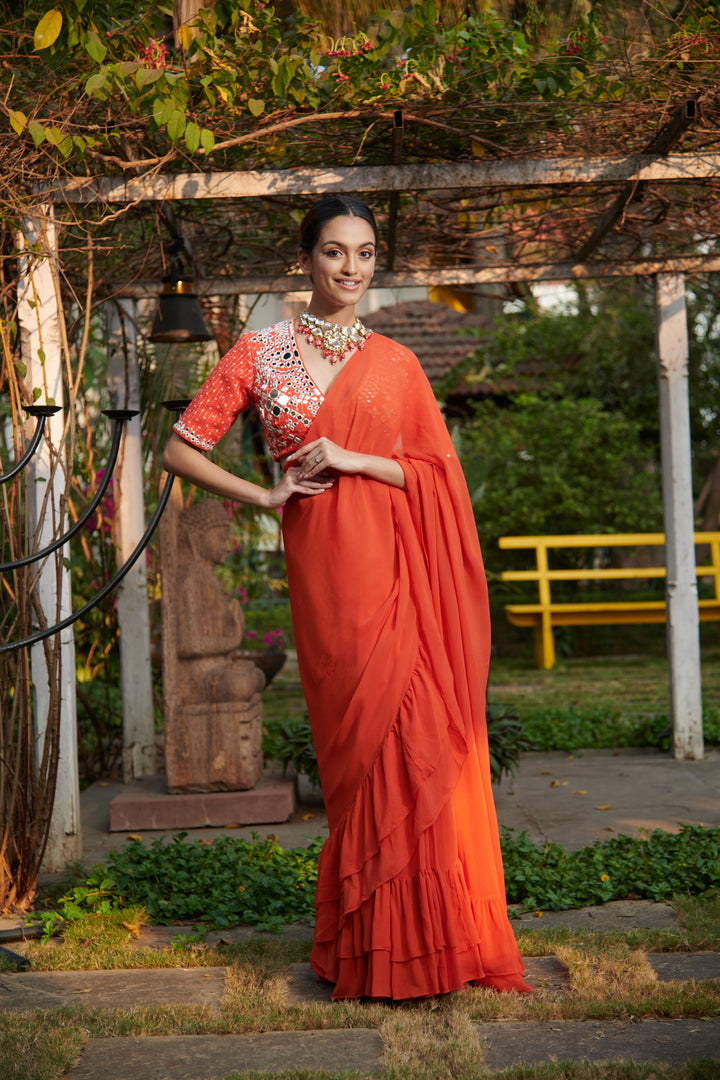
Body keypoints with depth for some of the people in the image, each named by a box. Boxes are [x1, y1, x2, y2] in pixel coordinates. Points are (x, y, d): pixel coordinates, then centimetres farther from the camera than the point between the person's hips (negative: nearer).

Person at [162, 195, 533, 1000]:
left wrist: (356, 460, -6)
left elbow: (438, 471, 9)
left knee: (419, 743, -1)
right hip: (328, 569, -2)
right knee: (365, 740, -1)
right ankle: (374, 951, 14)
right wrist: (266, 497, -2)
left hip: (404, 569, 2)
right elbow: (181, 449, 7)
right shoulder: (260, 352, 7)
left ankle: (421, 940, 13)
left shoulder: (395, 362, 12)